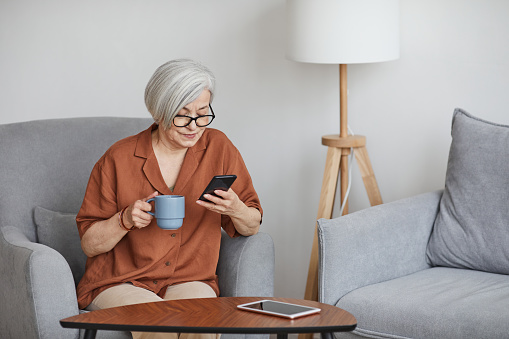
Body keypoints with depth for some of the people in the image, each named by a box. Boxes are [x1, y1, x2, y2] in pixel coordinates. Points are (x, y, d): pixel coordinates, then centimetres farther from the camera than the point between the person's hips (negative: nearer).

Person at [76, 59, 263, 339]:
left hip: (189, 281, 2)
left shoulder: (218, 147, 2)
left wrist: (235, 209, -15)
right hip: (118, 282, -2)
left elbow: (252, 227, 8)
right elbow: (89, 244, 2)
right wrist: (126, 219, -17)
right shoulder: (120, 158, -4)